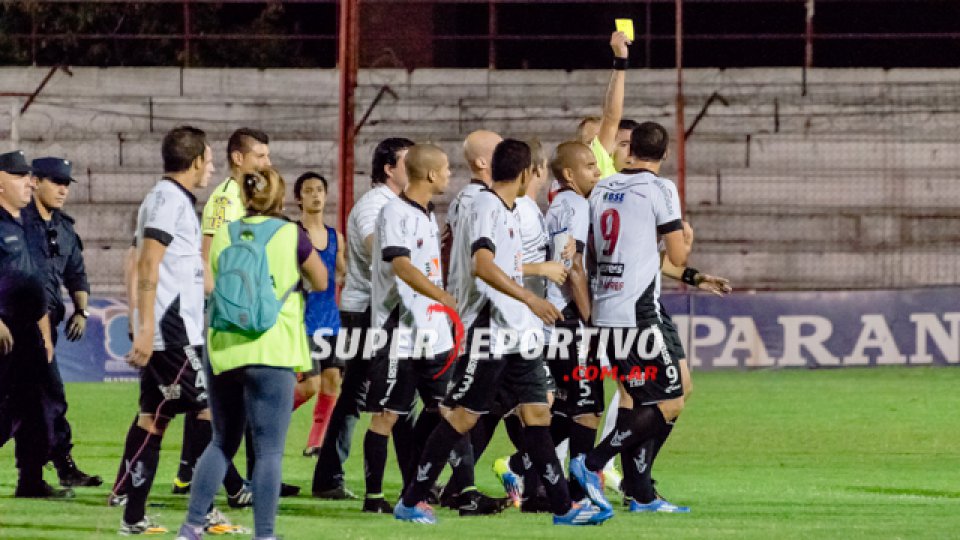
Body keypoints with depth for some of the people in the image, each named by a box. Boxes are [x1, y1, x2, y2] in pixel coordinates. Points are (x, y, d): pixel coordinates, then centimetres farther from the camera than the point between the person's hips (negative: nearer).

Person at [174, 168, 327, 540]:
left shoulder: (223, 235, 8)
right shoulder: (291, 235, -2)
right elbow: (321, 283, 12)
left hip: (223, 350, 4)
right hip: (271, 352, -4)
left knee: (222, 442, 17)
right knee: (269, 450, -2)